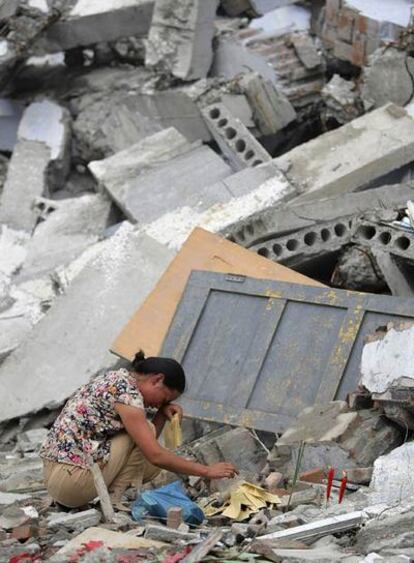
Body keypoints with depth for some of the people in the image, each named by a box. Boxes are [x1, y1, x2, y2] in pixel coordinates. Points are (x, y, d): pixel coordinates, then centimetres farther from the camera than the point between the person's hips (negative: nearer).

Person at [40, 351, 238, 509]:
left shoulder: (119, 379, 14)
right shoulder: (127, 392, -15)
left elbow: (148, 447, 19)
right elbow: (156, 456, -19)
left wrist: (163, 412, 5)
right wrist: (207, 471, -13)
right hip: (71, 478, -10)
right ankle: (113, 501, -8)